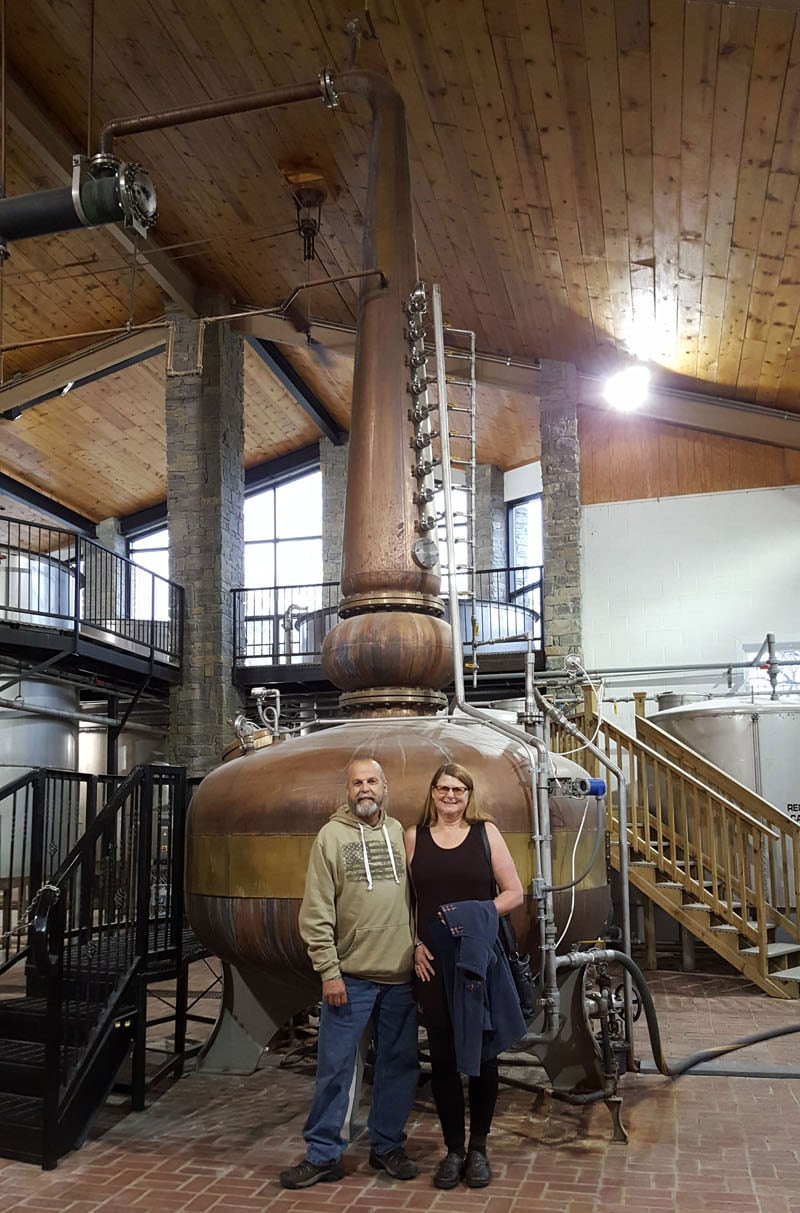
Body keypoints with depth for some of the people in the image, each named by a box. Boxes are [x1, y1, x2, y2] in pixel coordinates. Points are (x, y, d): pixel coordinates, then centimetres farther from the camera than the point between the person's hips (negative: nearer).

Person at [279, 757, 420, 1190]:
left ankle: (387, 1146, 28)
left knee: (399, 1064, 12)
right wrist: (328, 971, -9)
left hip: (401, 975, 3)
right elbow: (316, 912, -5)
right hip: (349, 975, -3)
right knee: (335, 1067, 2)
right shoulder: (331, 835, -3)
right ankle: (323, 1154, 16)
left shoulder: (402, 834, 5)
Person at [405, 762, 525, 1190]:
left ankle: (478, 1148, 23)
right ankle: (454, 1149, 20)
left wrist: (475, 914, -13)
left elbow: (514, 892, 1)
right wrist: (415, 945, -6)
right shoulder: (414, 836, 6)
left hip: (479, 958, -1)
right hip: (433, 961, 1)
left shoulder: (485, 831, 2)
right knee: (442, 1055, 6)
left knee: (481, 1052, 7)